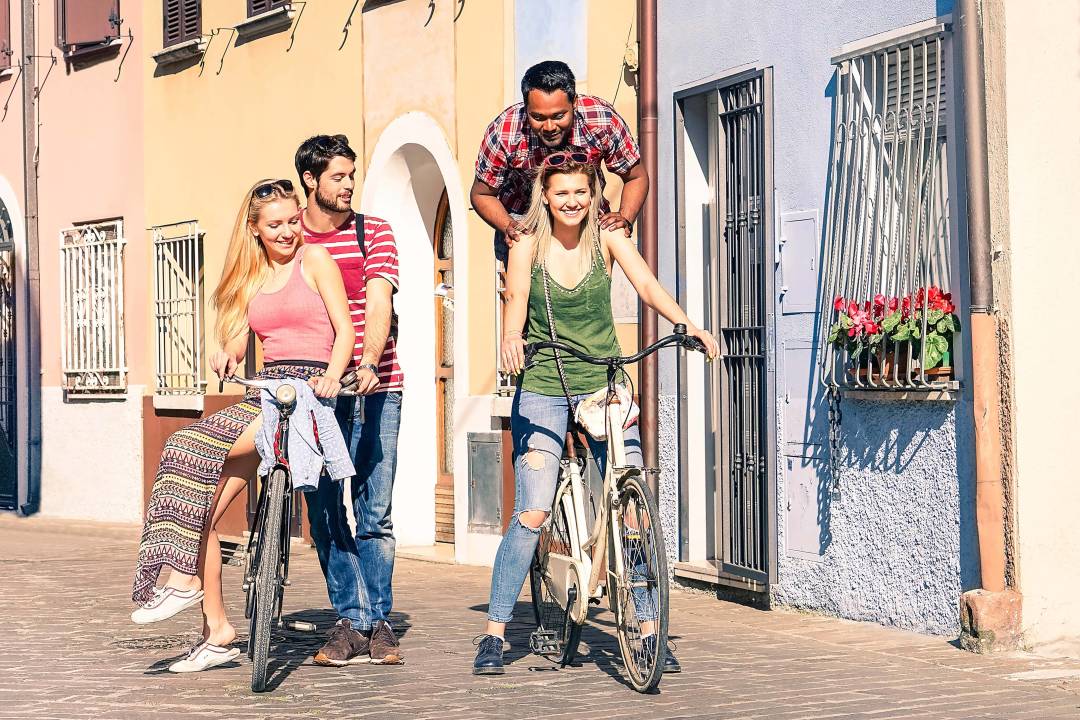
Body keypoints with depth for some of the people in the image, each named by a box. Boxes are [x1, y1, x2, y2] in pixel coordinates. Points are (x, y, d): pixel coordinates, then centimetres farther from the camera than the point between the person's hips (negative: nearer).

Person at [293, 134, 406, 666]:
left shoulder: (374, 233, 5)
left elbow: (379, 304, -8)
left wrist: (368, 364, -24)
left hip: (374, 388, -1)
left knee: (374, 515, -1)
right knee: (325, 514, 0)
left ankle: (378, 623, 9)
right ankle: (349, 621, 10)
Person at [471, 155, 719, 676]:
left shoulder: (607, 238, 1)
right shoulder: (528, 246, -2)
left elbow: (647, 285, -11)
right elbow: (516, 300, -15)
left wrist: (688, 325, -29)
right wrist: (511, 338, -37)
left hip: (603, 385, 2)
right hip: (543, 389, -2)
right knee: (532, 513, -10)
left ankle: (648, 631, 6)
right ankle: (494, 633, 1)